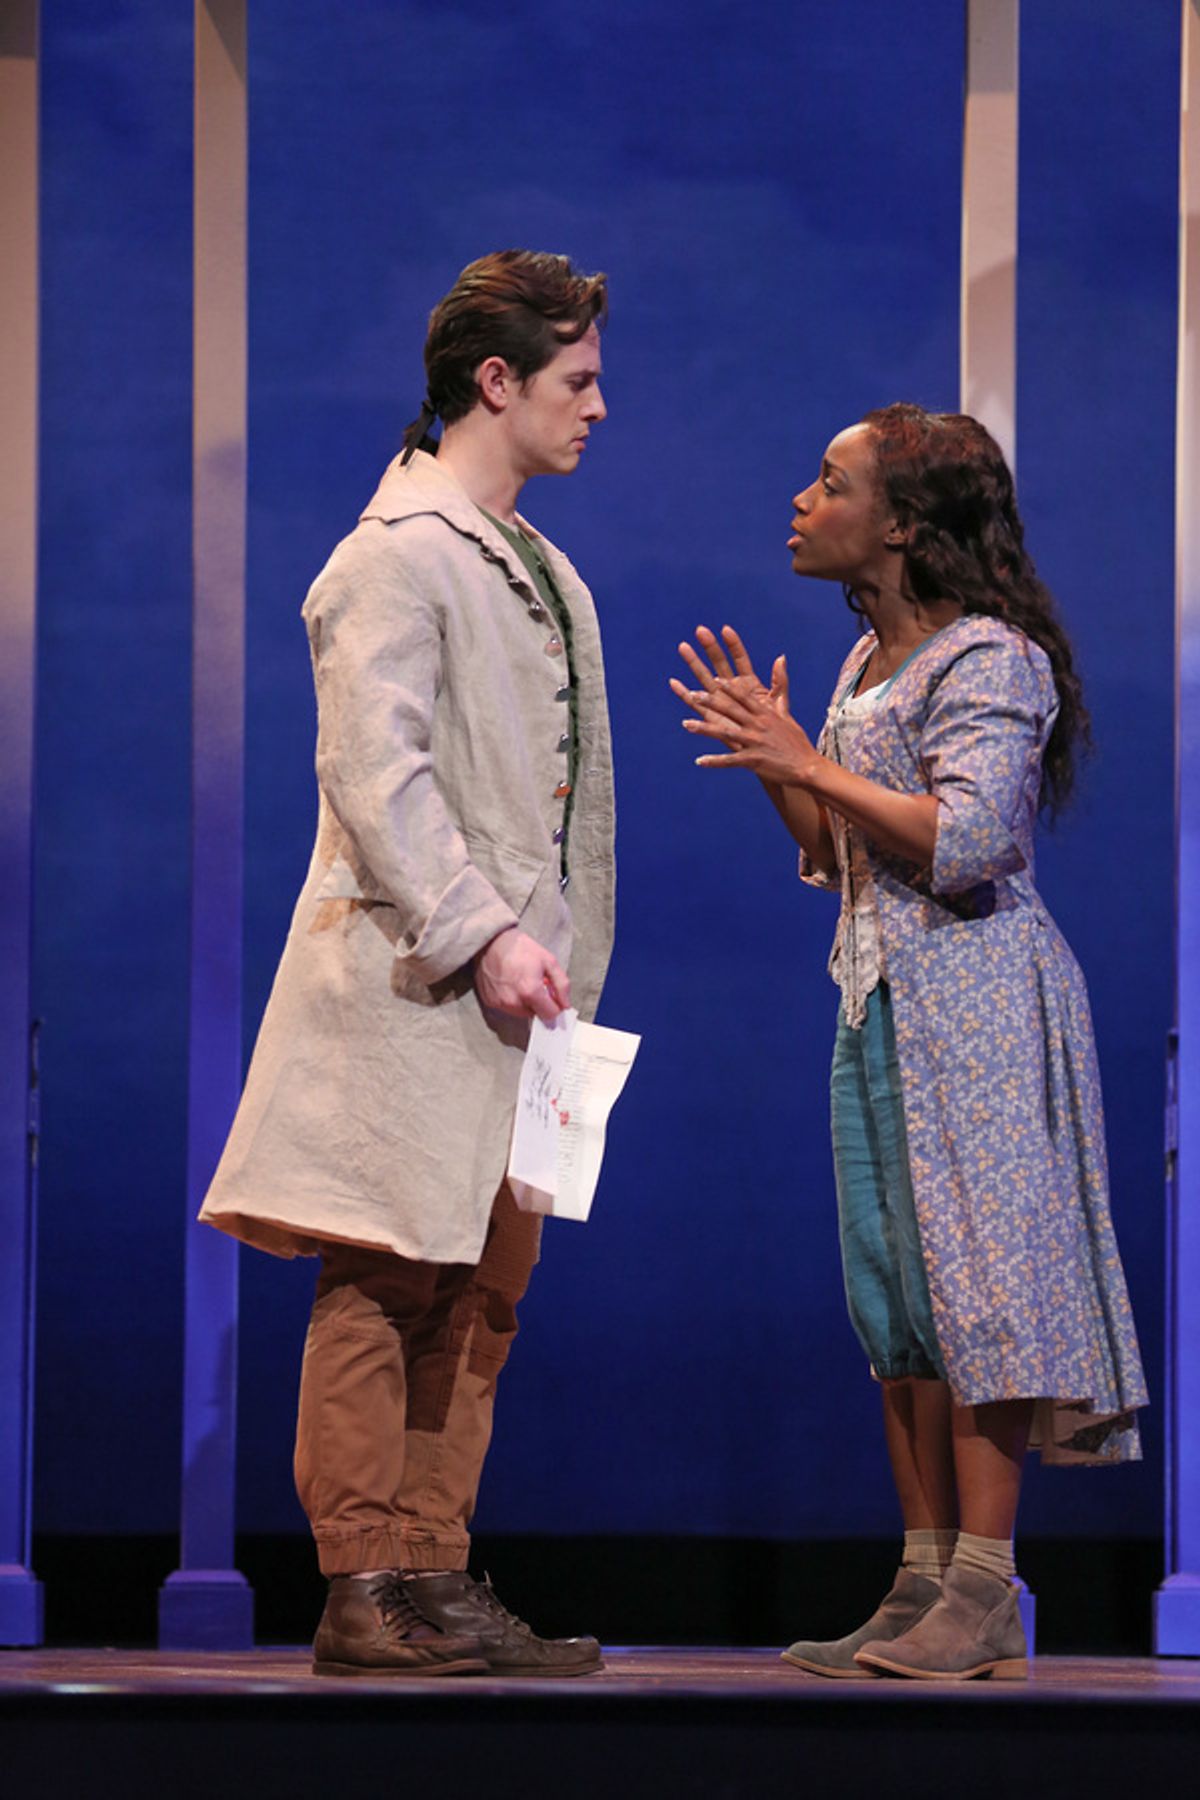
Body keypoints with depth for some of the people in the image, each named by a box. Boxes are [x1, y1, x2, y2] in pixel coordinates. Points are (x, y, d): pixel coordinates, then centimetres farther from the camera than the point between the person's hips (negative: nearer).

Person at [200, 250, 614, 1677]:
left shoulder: (529, 566, 20)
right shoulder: (398, 553, -10)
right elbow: (375, 773, -18)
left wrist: (540, 949, 16)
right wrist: (480, 934, -22)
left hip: (503, 980, 9)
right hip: (409, 979, -9)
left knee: (481, 1287, 7)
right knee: (387, 1279, -7)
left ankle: (434, 1583, 11)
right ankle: (362, 1592, -5)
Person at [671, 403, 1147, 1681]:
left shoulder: (988, 659, -11)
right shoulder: (869, 662, 17)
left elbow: (964, 842, -22)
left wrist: (807, 764, -18)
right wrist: (773, 757, 6)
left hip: (974, 1000, -9)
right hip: (880, 1000, 9)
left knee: (970, 1276, -9)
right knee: (893, 1292, 7)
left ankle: (985, 1597, -8)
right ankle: (924, 1586, 11)